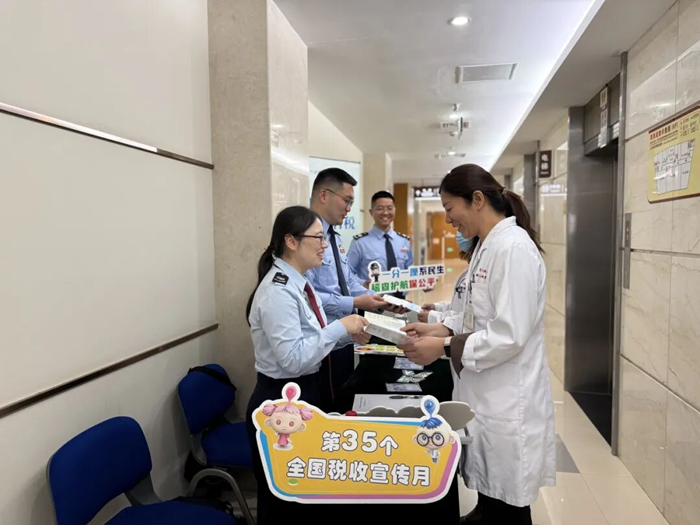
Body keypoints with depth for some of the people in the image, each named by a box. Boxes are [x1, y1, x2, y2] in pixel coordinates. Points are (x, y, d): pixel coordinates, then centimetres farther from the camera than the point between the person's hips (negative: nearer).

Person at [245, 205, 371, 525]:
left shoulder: (299, 283, 4)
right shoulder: (278, 291, -24)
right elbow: (294, 358, -29)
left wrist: (347, 334, -2)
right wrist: (339, 327, -23)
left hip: (307, 393, 9)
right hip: (282, 402, -9)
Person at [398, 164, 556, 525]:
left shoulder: (514, 246, -20)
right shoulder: (487, 246, 11)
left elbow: (509, 335, -25)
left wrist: (444, 348, -19)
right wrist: (440, 330, 3)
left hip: (507, 402, -9)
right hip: (486, 396, 9)